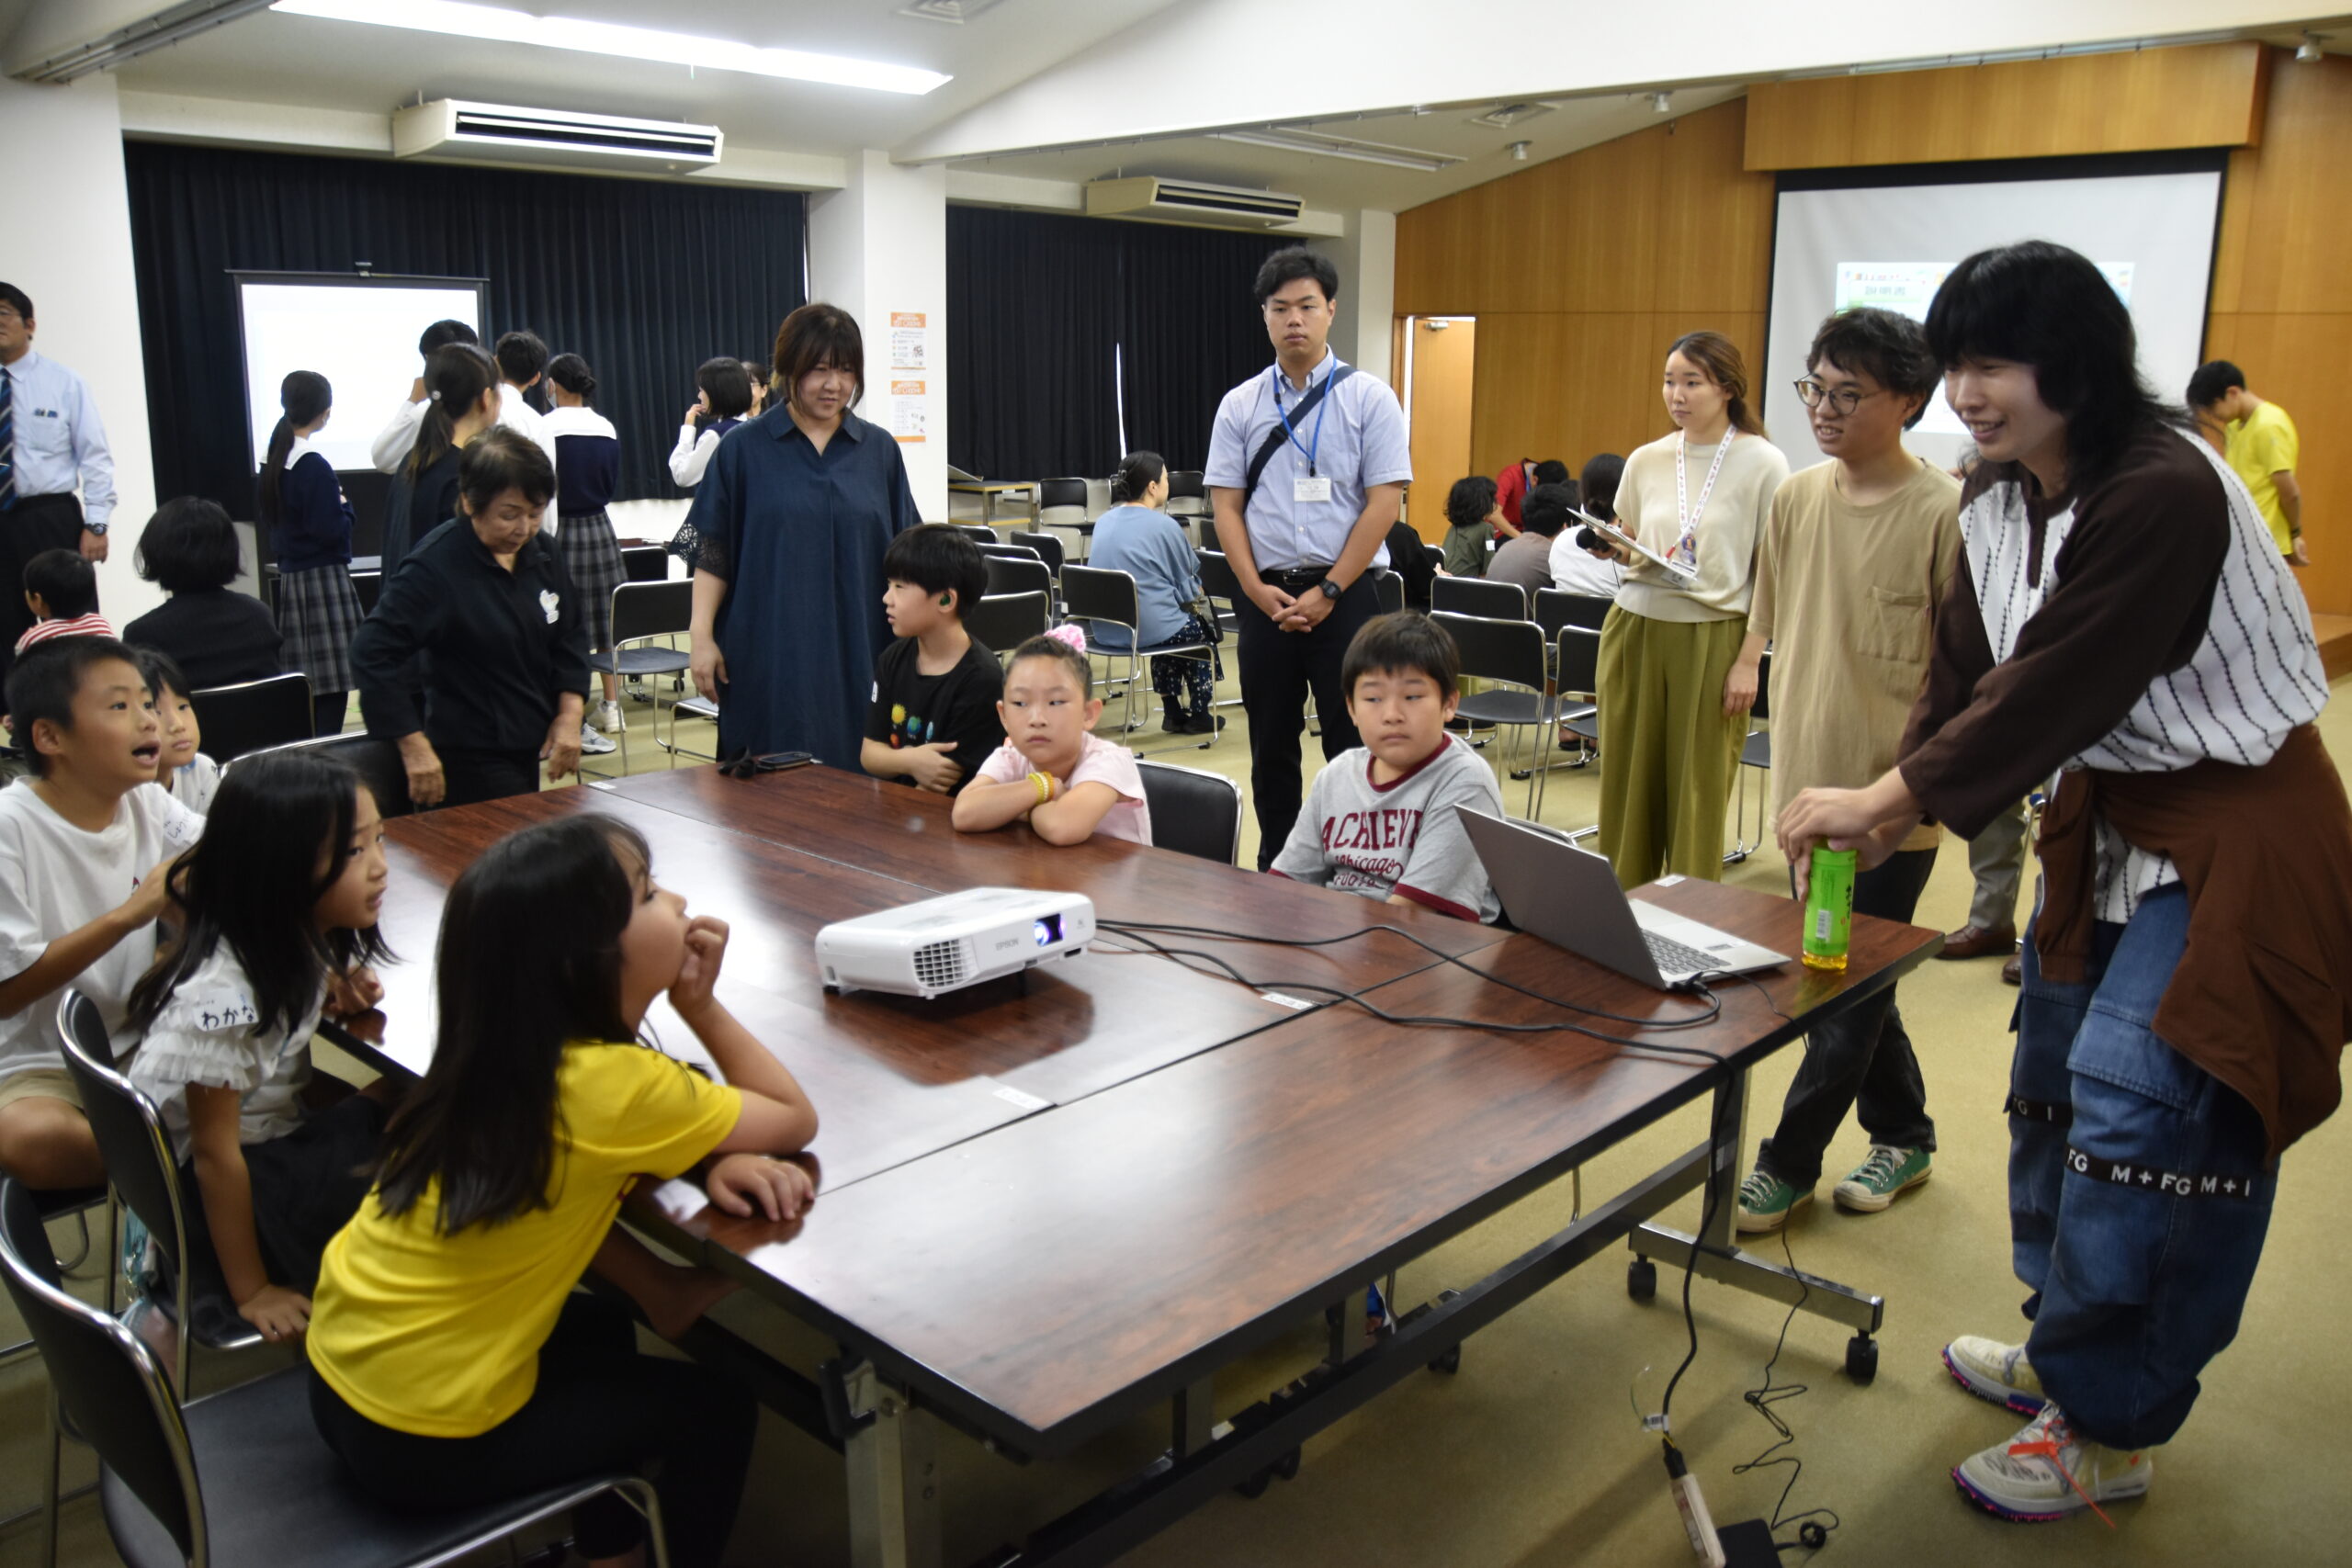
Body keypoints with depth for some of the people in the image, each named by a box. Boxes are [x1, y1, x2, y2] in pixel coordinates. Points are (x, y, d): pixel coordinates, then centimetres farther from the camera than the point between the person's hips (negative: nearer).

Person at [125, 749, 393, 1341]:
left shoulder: (298, 938, -8)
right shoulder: (222, 995, -29)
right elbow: (215, 1157, -22)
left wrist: (328, 987, -5)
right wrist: (251, 1293, -16)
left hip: (279, 1132, 8)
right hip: (210, 1189, -8)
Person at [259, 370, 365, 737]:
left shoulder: (274, 459, 10)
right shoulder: (314, 466, -15)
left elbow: (266, 518, 20)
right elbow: (332, 530, -18)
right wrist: (344, 506, -1)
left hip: (289, 577, 9)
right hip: (322, 579, -9)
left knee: (307, 683, 12)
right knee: (333, 681, -8)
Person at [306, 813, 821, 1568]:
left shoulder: (500, 1050, -5)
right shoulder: (613, 1082, -26)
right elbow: (796, 1121, -12)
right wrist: (701, 1003, -9)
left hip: (342, 1370, 7)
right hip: (425, 1437, -7)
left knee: (600, 1327, 30)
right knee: (713, 1406, 12)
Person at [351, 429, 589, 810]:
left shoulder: (541, 552, 4)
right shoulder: (433, 567, -16)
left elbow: (571, 634, 14)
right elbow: (373, 653, -17)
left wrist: (569, 714, 1)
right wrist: (413, 747, -19)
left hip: (528, 748, 7)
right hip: (469, 761, -7)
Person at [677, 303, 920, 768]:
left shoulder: (879, 451, 8)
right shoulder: (743, 451, 2)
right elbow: (711, 553, 2)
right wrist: (702, 635, -5)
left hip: (856, 655, 2)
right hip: (770, 655, -1)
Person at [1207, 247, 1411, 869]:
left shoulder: (1369, 398, 0)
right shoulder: (1240, 405, 7)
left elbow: (1384, 502, -6)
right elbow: (1225, 504, 4)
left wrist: (1328, 593, -12)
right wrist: (1258, 590, -9)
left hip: (1346, 593, -3)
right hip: (1264, 594, 3)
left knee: (1352, 744, -1)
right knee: (1271, 742, 11)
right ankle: (1275, 872, 22)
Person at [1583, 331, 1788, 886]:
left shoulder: (1762, 463, -3)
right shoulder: (1646, 460, 8)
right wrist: (1611, 547, -6)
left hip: (1712, 639, -4)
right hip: (1635, 631, 4)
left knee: (1699, 788, 1)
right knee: (1628, 781, 6)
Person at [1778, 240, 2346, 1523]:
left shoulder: (2163, 492, -25)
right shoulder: (1996, 498, 2)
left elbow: (2057, 684, -29)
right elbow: (1969, 671, 2)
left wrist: (1890, 796, -25)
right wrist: (1888, 813, -10)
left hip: (2236, 827, -9)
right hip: (2112, 813, 9)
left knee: (2137, 1104, -11)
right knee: (2054, 1072, 13)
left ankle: (2105, 1428, 4)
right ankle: (2068, 1347, 31)